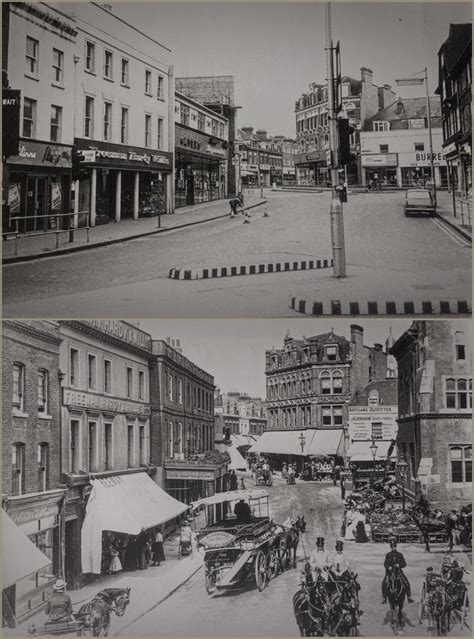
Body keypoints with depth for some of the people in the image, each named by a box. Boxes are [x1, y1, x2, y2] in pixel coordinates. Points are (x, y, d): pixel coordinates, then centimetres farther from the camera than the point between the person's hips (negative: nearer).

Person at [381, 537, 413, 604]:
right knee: (384, 583, -19)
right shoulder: (388, 555, 5)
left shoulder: (399, 554, 5)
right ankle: (384, 598, -9)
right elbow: (385, 563, 0)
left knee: (407, 583, -11)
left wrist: (399, 565, -15)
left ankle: (409, 597, 2)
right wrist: (388, 567, -20)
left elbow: (404, 564, 4)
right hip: (390, 571, -1)